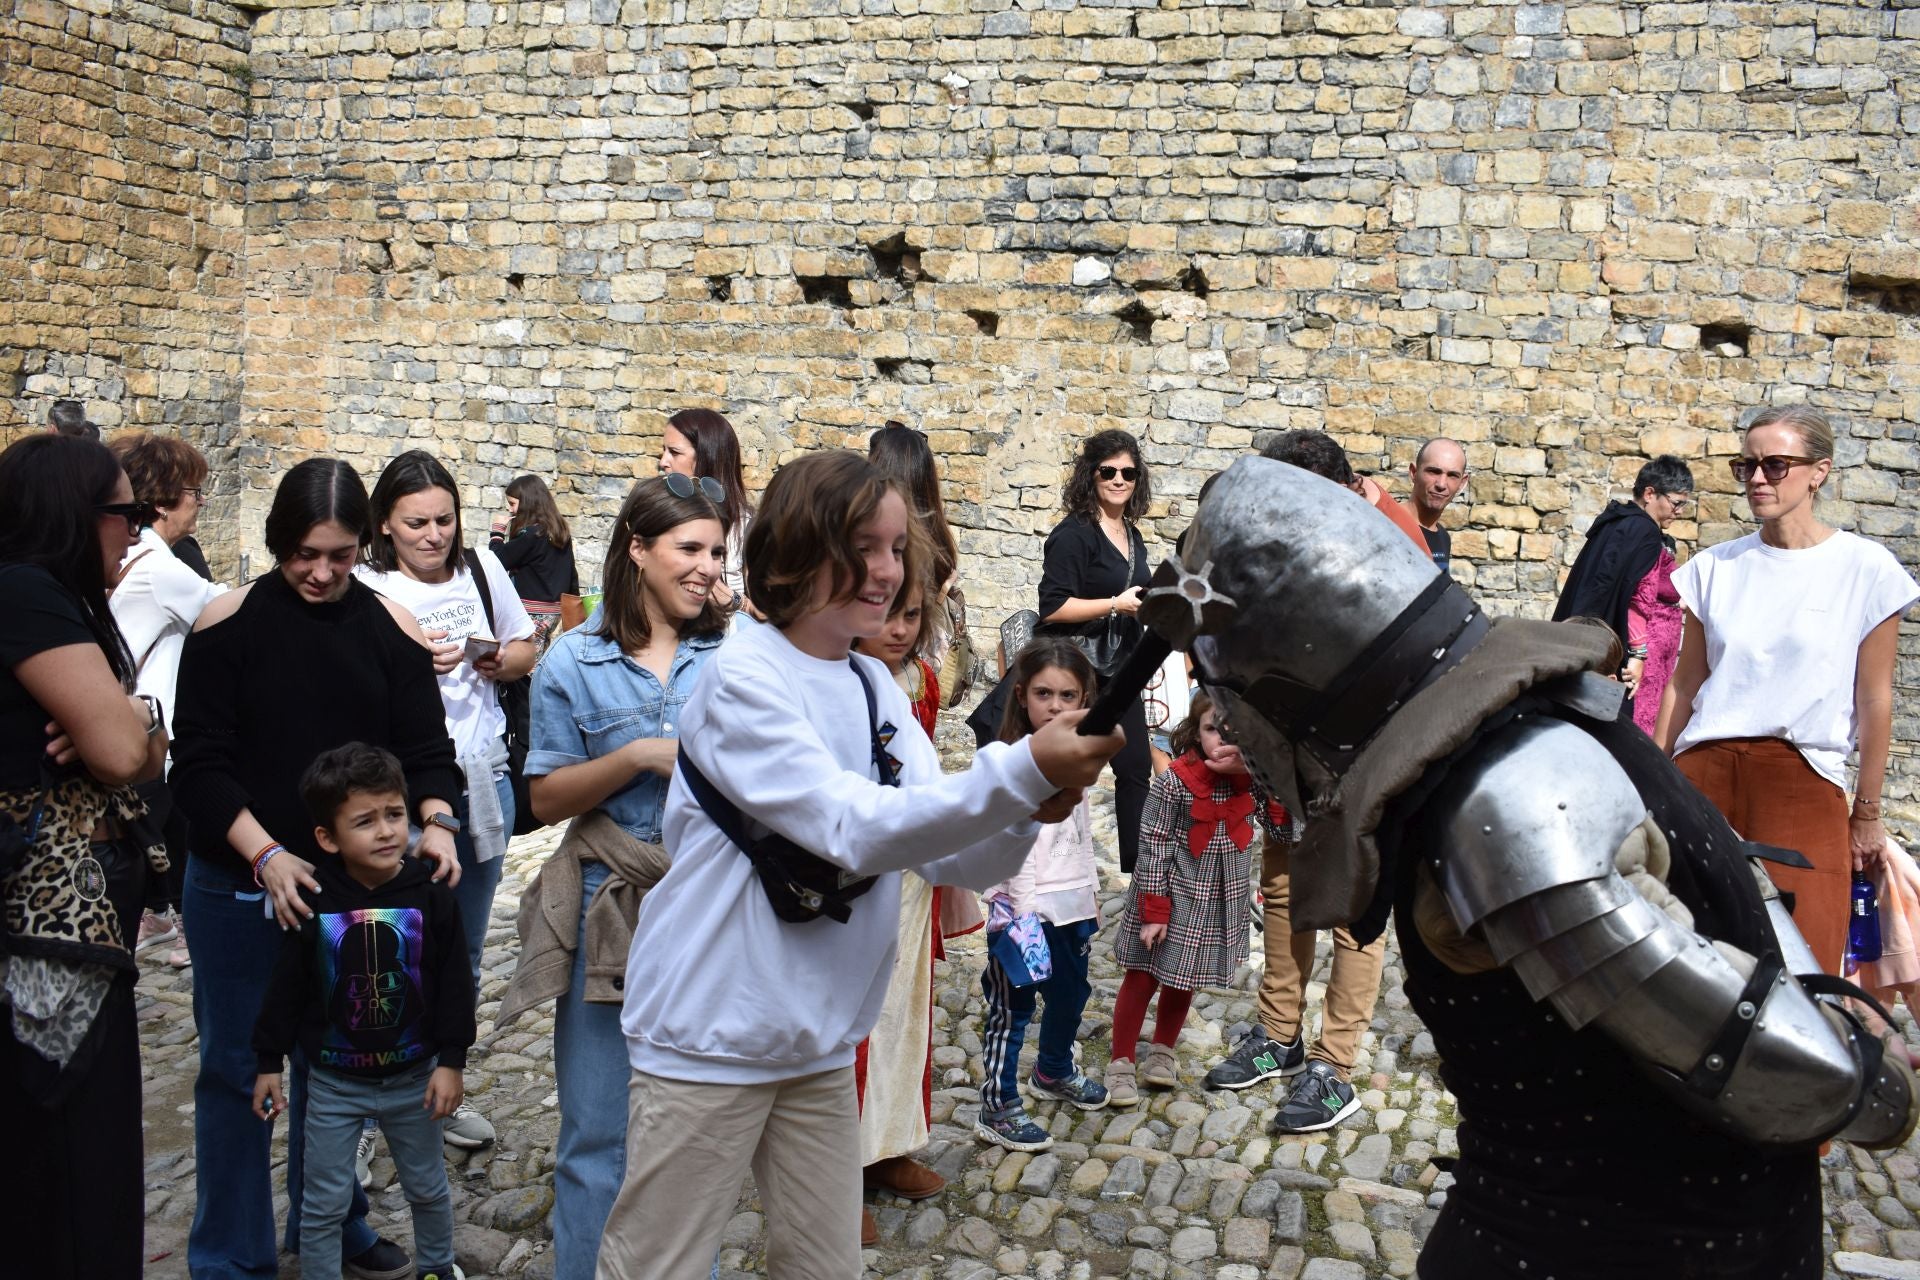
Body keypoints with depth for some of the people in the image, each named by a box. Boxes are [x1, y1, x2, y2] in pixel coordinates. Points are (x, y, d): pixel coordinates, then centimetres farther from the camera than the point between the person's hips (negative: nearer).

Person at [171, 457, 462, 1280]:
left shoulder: (390, 628, -1)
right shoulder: (228, 624, -7)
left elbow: (425, 748, 0)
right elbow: (202, 764, -9)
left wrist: (435, 821, -19)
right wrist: (267, 855, -21)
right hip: (239, 886, -2)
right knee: (237, 1069, 8)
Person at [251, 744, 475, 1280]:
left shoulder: (431, 895, -12)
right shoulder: (310, 901, -13)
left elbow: (455, 985, -6)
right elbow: (285, 987, -3)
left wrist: (451, 1060, -8)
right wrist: (269, 1062, 0)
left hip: (414, 1076, 1)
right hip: (333, 1083, -1)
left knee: (428, 1188, 19)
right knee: (323, 1205, 8)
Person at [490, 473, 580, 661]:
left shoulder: (530, 534, -15)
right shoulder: (560, 530, 10)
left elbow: (498, 560, -13)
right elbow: (571, 571, 15)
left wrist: (497, 532, 0)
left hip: (533, 612, -9)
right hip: (554, 610, 9)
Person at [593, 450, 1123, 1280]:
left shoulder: (878, 689, 5)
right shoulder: (742, 678, -16)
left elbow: (952, 857, 1)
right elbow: (854, 828, -26)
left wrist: (1030, 811, -20)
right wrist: (1023, 771, -34)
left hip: (820, 1043, 6)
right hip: (711, 1037, -6)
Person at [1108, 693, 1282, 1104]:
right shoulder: (1175, 780, -19)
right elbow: (1154, 847, -15)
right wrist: (1152, 912, -14)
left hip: (1223, 901, 4)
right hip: (1172, 895, -4)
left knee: (1183, 981, 18)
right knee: (1143, 977, 5)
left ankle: (1162, 1051, 38)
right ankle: (1121, 1063, 19)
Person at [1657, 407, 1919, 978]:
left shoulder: (1865, 569, -1)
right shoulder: (1714, 567, 8)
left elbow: (1874, 701, 2)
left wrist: (1866, 813, 5)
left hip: (1802, 783, -2)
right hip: (1703, 770, 2)